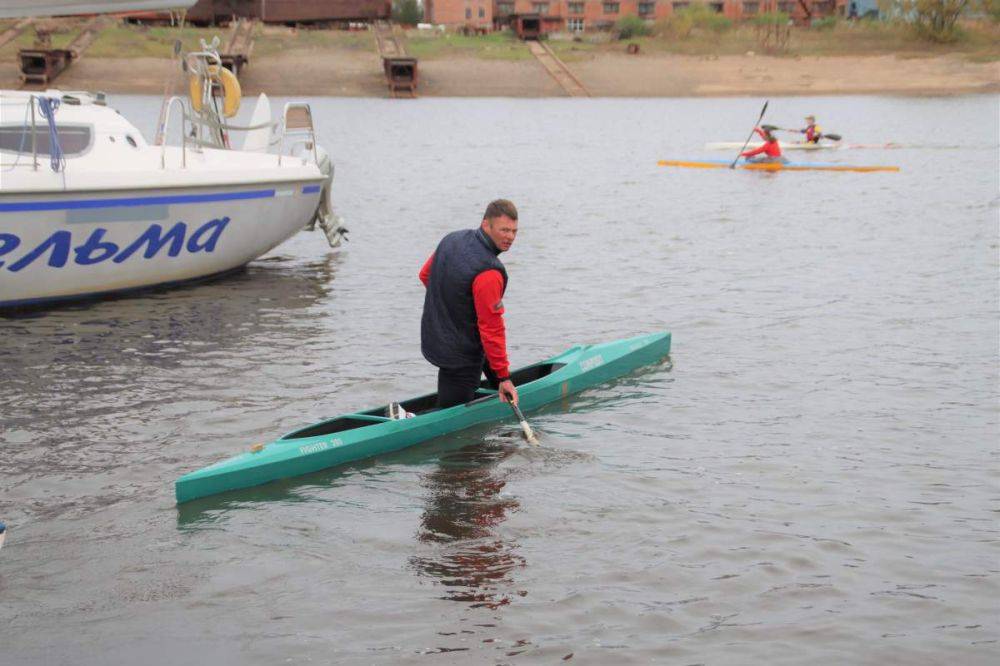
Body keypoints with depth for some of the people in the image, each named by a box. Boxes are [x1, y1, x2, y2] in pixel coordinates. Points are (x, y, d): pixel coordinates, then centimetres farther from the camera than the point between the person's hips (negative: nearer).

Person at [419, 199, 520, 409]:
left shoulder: (452, 239, -4)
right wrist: (504, 377, -20)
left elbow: (425, 275, 14)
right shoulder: (488, 272, -29)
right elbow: (491, 327, -26)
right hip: (460, 357, -10)